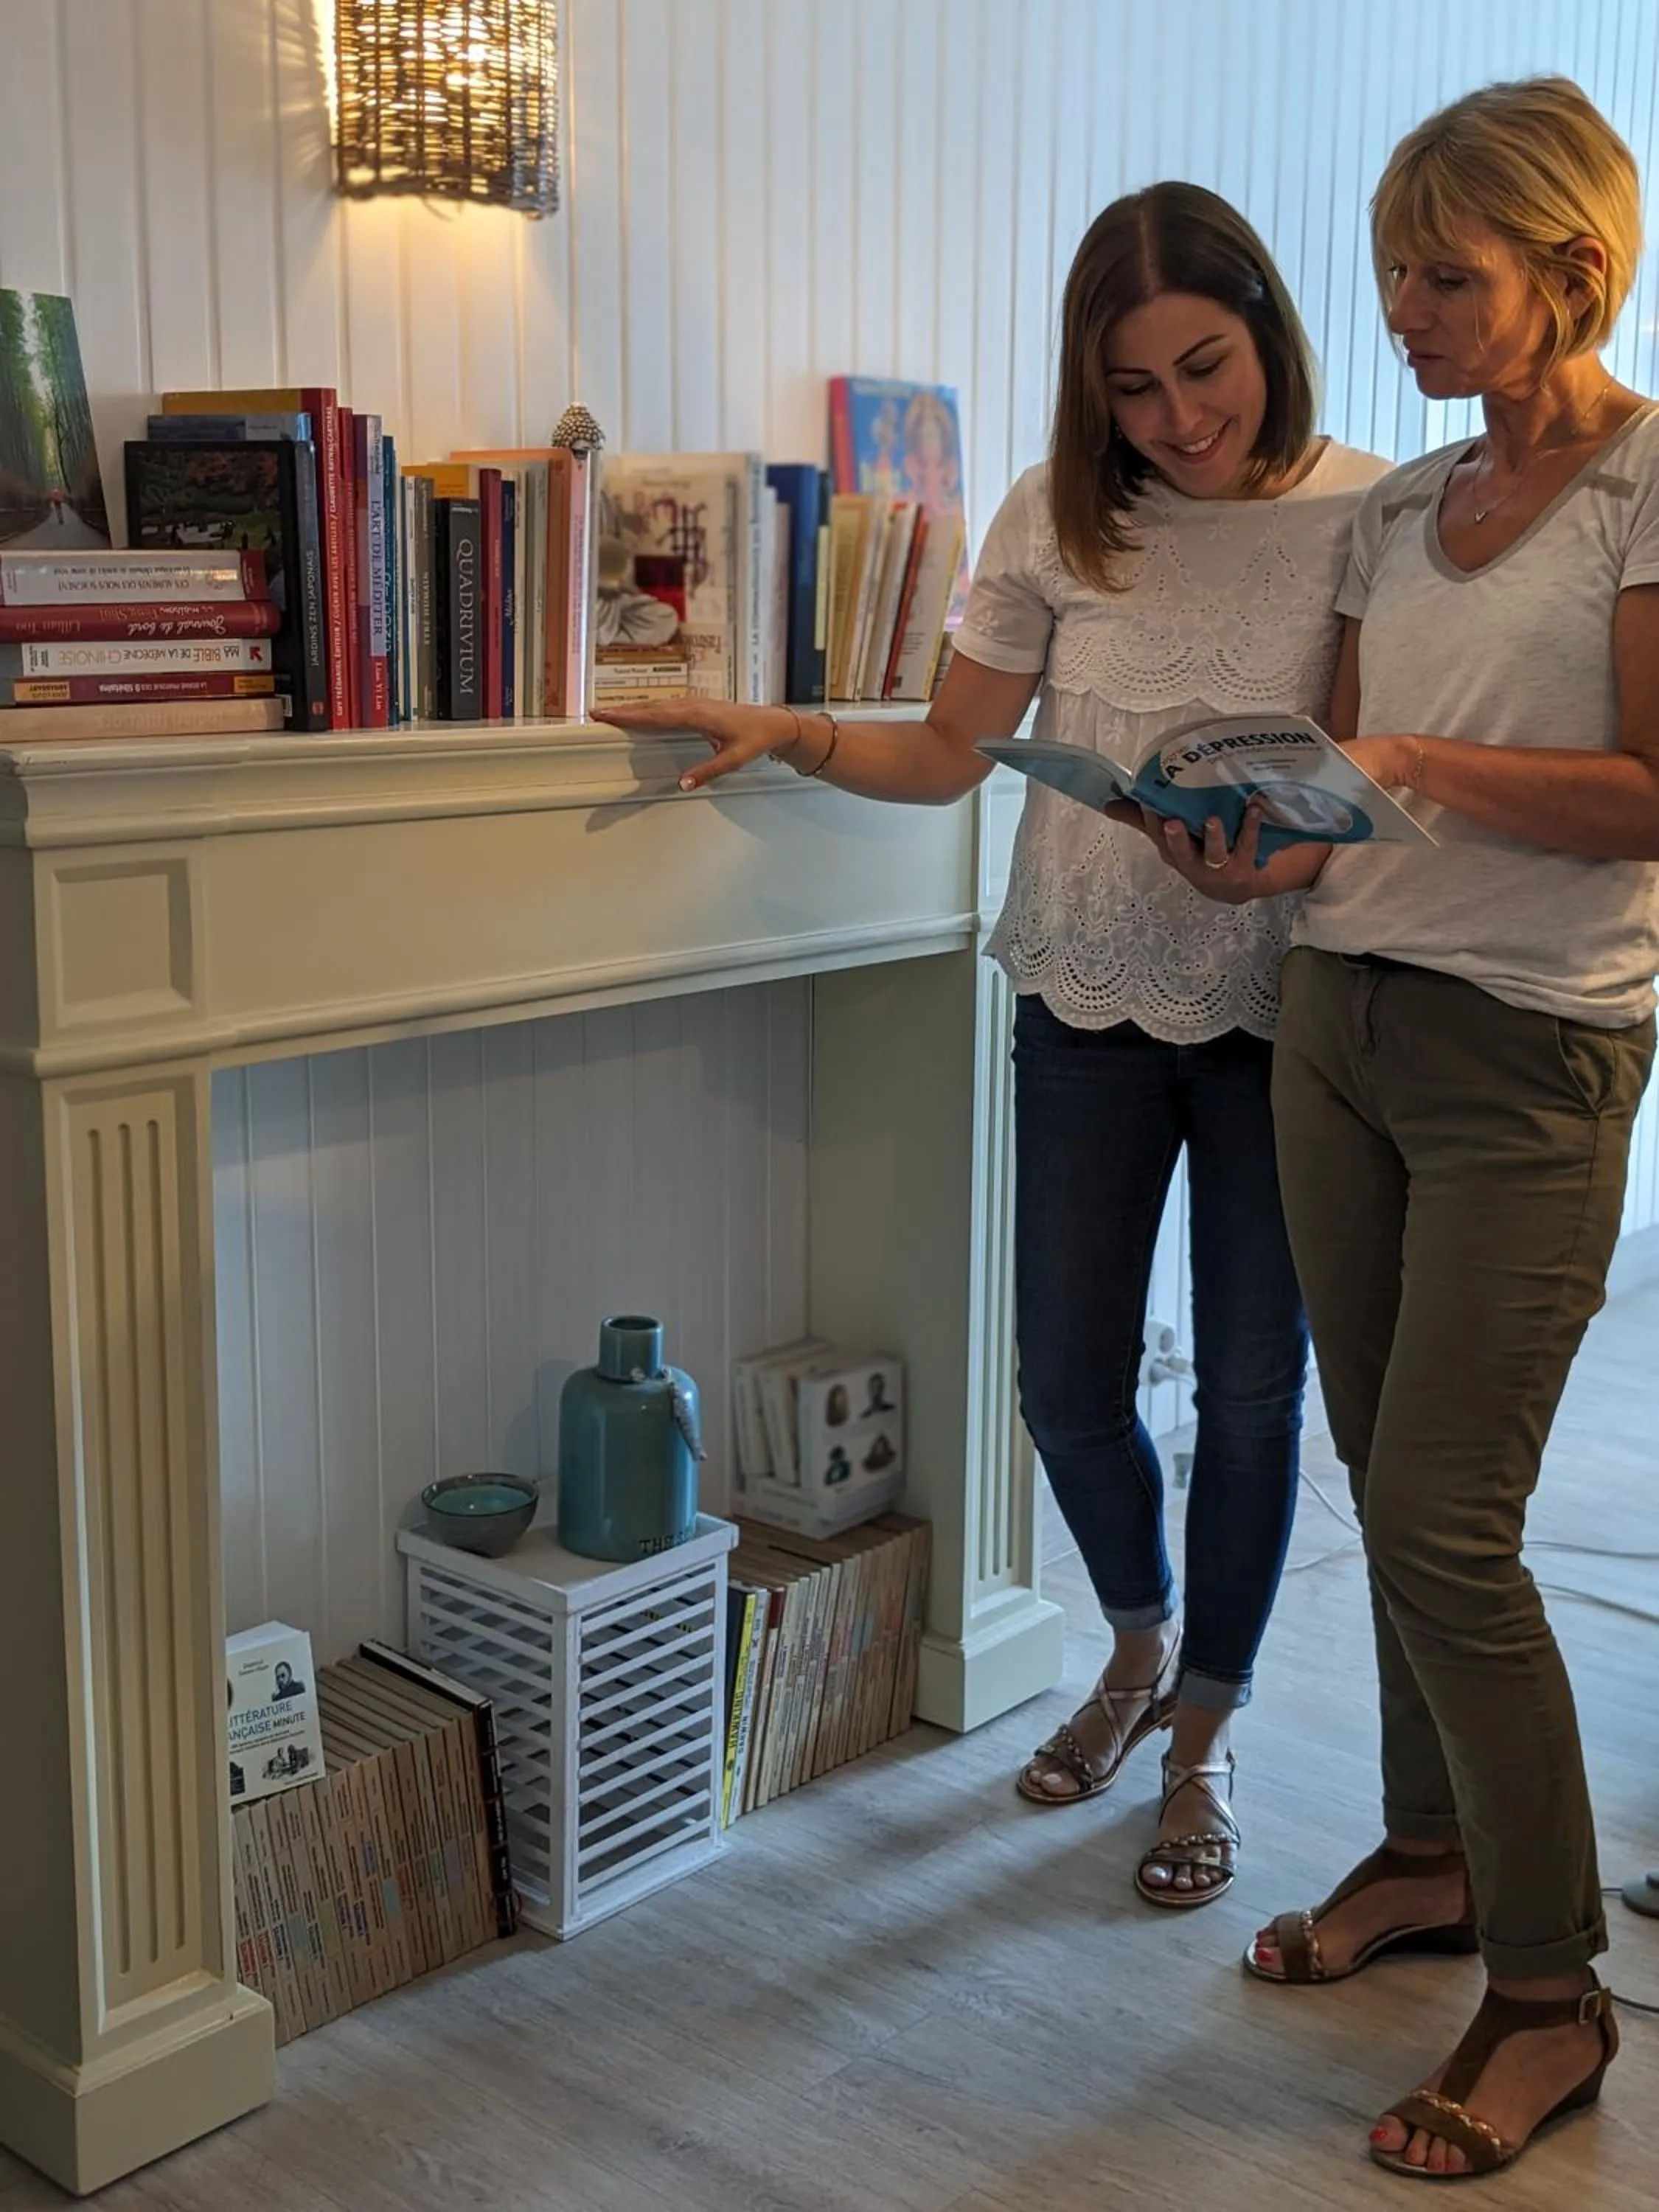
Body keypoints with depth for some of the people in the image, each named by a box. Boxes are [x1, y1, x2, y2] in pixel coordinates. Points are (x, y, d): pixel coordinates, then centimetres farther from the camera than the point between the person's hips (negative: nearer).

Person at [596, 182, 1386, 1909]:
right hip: (1090, 1006, 2)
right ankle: (1141, 1648, 41)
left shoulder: (1363, 517, -9)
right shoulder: (1057, 520, -2)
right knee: (1067, 1390, 9)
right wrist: (785, 733, -11)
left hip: (1278, 1015, -2)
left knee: (1252, 1392, 8)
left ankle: (1199, 1744, 30)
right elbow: (948, 751, 3)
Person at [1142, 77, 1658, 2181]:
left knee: (1442, 1519, -8)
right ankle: (1431, 1854, 31)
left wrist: (1404, 765, -20)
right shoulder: (1396, 510, 14)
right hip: (1338, 1016, 7)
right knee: (1388, 1479, 13)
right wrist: (1267, 844, -6)